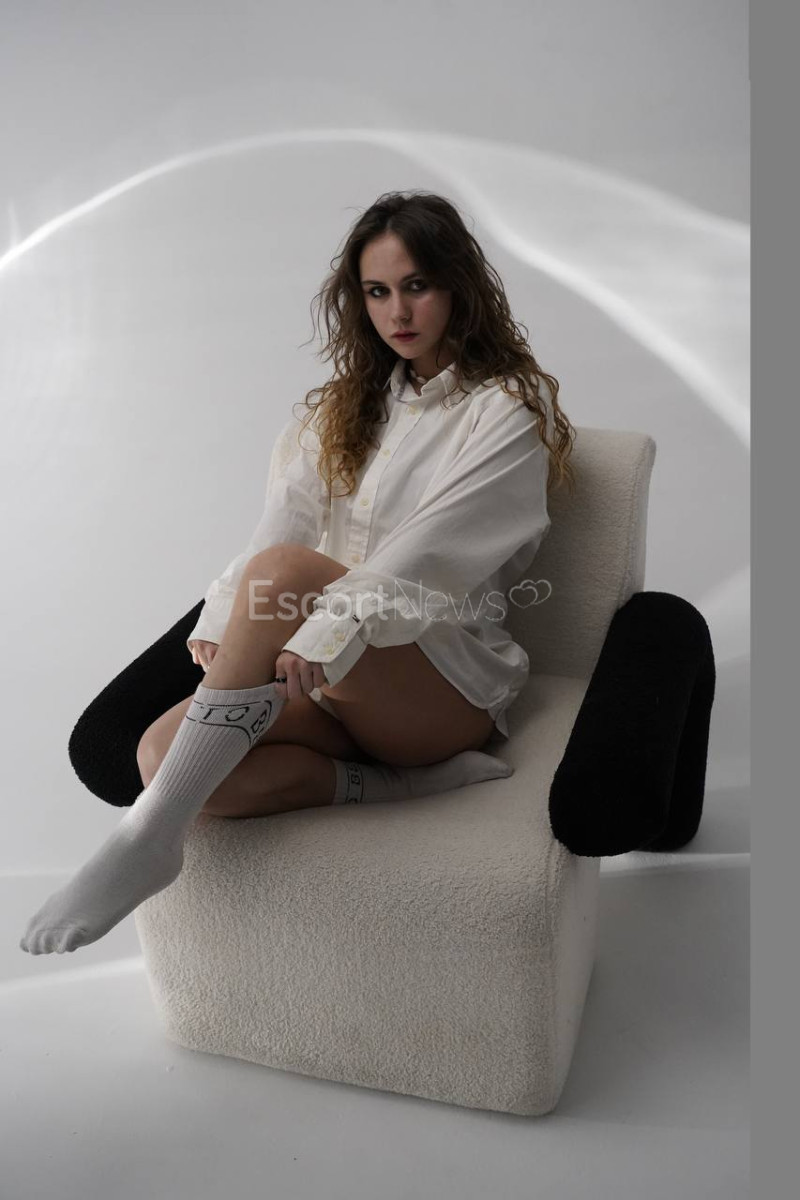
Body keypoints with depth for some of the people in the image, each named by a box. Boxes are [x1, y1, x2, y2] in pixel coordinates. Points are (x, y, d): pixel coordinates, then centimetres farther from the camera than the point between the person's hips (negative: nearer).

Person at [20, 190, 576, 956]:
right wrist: (223, 626, -14)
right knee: (162, 751, -22)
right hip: (338, 680, 6)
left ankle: (151, 835, -31)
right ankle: (399, 785, -19)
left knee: (283, 569, -34)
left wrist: (324, 635, -29)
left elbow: (430, 554, -16)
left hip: (448, 682, -5)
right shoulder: (351, 405, 18)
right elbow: (286, 517, 2)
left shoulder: (507, 410, 0)